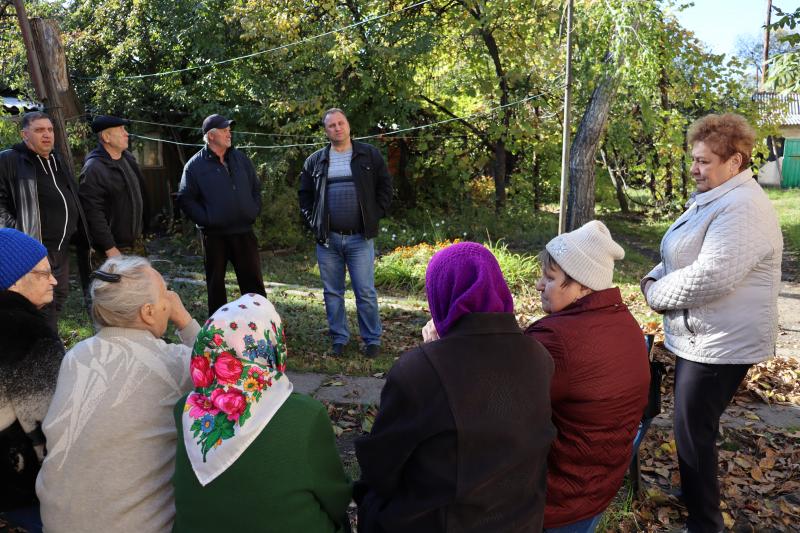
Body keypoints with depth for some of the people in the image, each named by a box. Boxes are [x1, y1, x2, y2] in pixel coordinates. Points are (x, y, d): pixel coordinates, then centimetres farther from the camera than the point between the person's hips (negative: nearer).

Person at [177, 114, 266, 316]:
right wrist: (206, 219, -12)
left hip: (244, 232, 3)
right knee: (215, 284, 9)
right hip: (214, 235, -2)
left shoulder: (241, 159, 9)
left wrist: (254, 212, 4)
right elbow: (185, 199, -3)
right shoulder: (195, 165, -2)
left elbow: (256, 188, 16)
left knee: (253, 280, 5)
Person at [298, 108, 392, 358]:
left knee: (366, 293, 0)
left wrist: (375, 216, -2)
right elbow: (305, 194, 16)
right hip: (327, 239, 3)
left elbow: (385, 187, 6)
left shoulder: (370, 155, 4)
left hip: (360, 237, -2)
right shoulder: (316, 160, 9)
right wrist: (313, 222, 5)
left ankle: (372, 340, 13)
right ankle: (339, 339, 22)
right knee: (332, 293, 9)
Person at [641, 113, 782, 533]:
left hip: (720, 344, -10)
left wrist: (657, 294, -16)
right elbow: (679, 259, 18)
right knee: (693, 425, 23)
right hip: (699, 337, 10)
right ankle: (694, 492, 43)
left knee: (693, 431, 2)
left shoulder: (742, 208, -22)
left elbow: (710, 277, -32)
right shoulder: (711, 199, 13)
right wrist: (653, 279, -2)